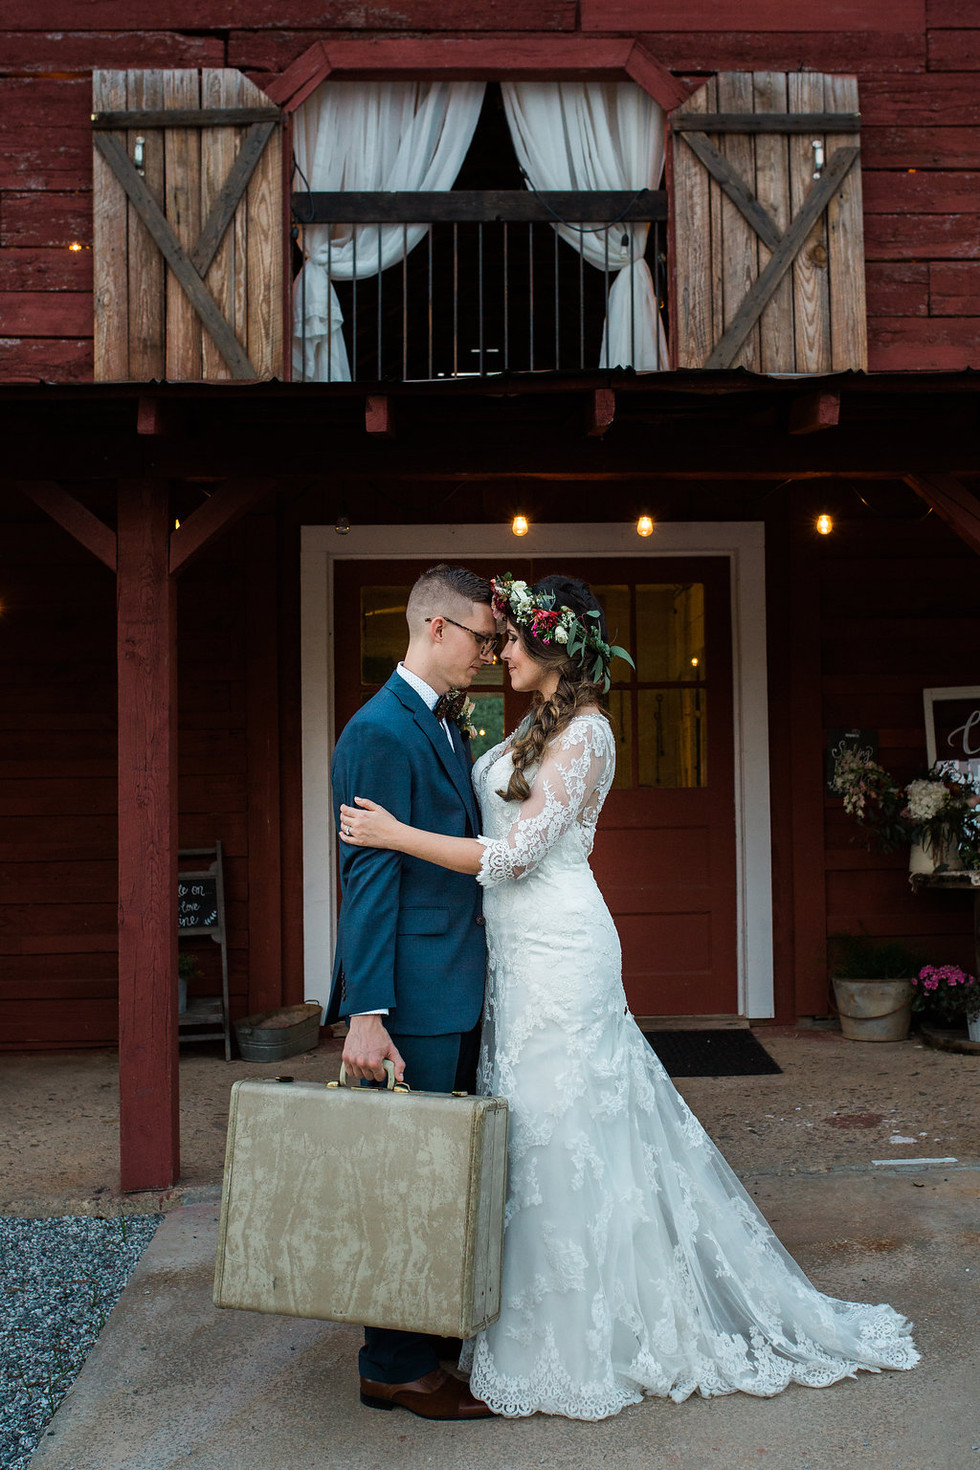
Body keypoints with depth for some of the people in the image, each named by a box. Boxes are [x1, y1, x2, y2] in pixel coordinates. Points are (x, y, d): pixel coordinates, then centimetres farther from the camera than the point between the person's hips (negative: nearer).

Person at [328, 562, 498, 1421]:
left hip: (459, 993, 10)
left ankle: (439, 1322, 34)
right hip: (416, 997, -9)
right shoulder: (380, 731, -15)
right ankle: (395, 1368, 14)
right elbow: (369, 880, -20)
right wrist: (367, 1013, -24)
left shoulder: (449, 727, 15)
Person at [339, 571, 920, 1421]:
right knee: (538, 1130, 15)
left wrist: (395, 834, -18)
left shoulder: (584, 734, -15)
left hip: (557, 953, -9)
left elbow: (514, 854, -20)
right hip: (523, 953, 9)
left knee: (564, 1131, 0)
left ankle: (578, 1347, 14)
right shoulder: (541, 726, 13)